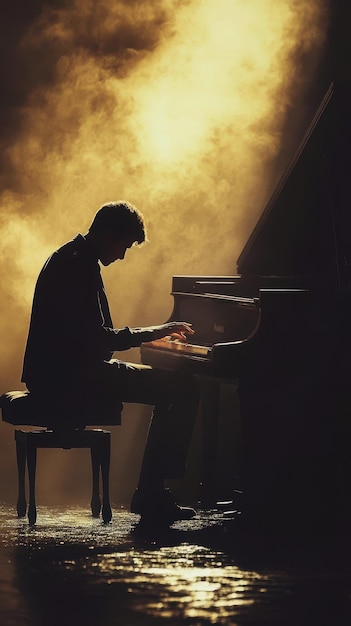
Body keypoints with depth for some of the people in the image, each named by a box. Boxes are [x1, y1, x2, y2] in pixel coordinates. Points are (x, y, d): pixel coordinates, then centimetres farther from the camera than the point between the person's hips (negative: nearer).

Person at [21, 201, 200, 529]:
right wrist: (149, 333, -13)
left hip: (63, 373, 11)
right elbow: (92, 337, -23)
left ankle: (151, 494, 13)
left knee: (173, 388, 18)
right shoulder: (78, 266, -16)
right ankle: (152, 496, -11)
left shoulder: (71, 259, 18)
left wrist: (151, 334, 16)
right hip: (70, 381, -11)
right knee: (184, 388, -14)